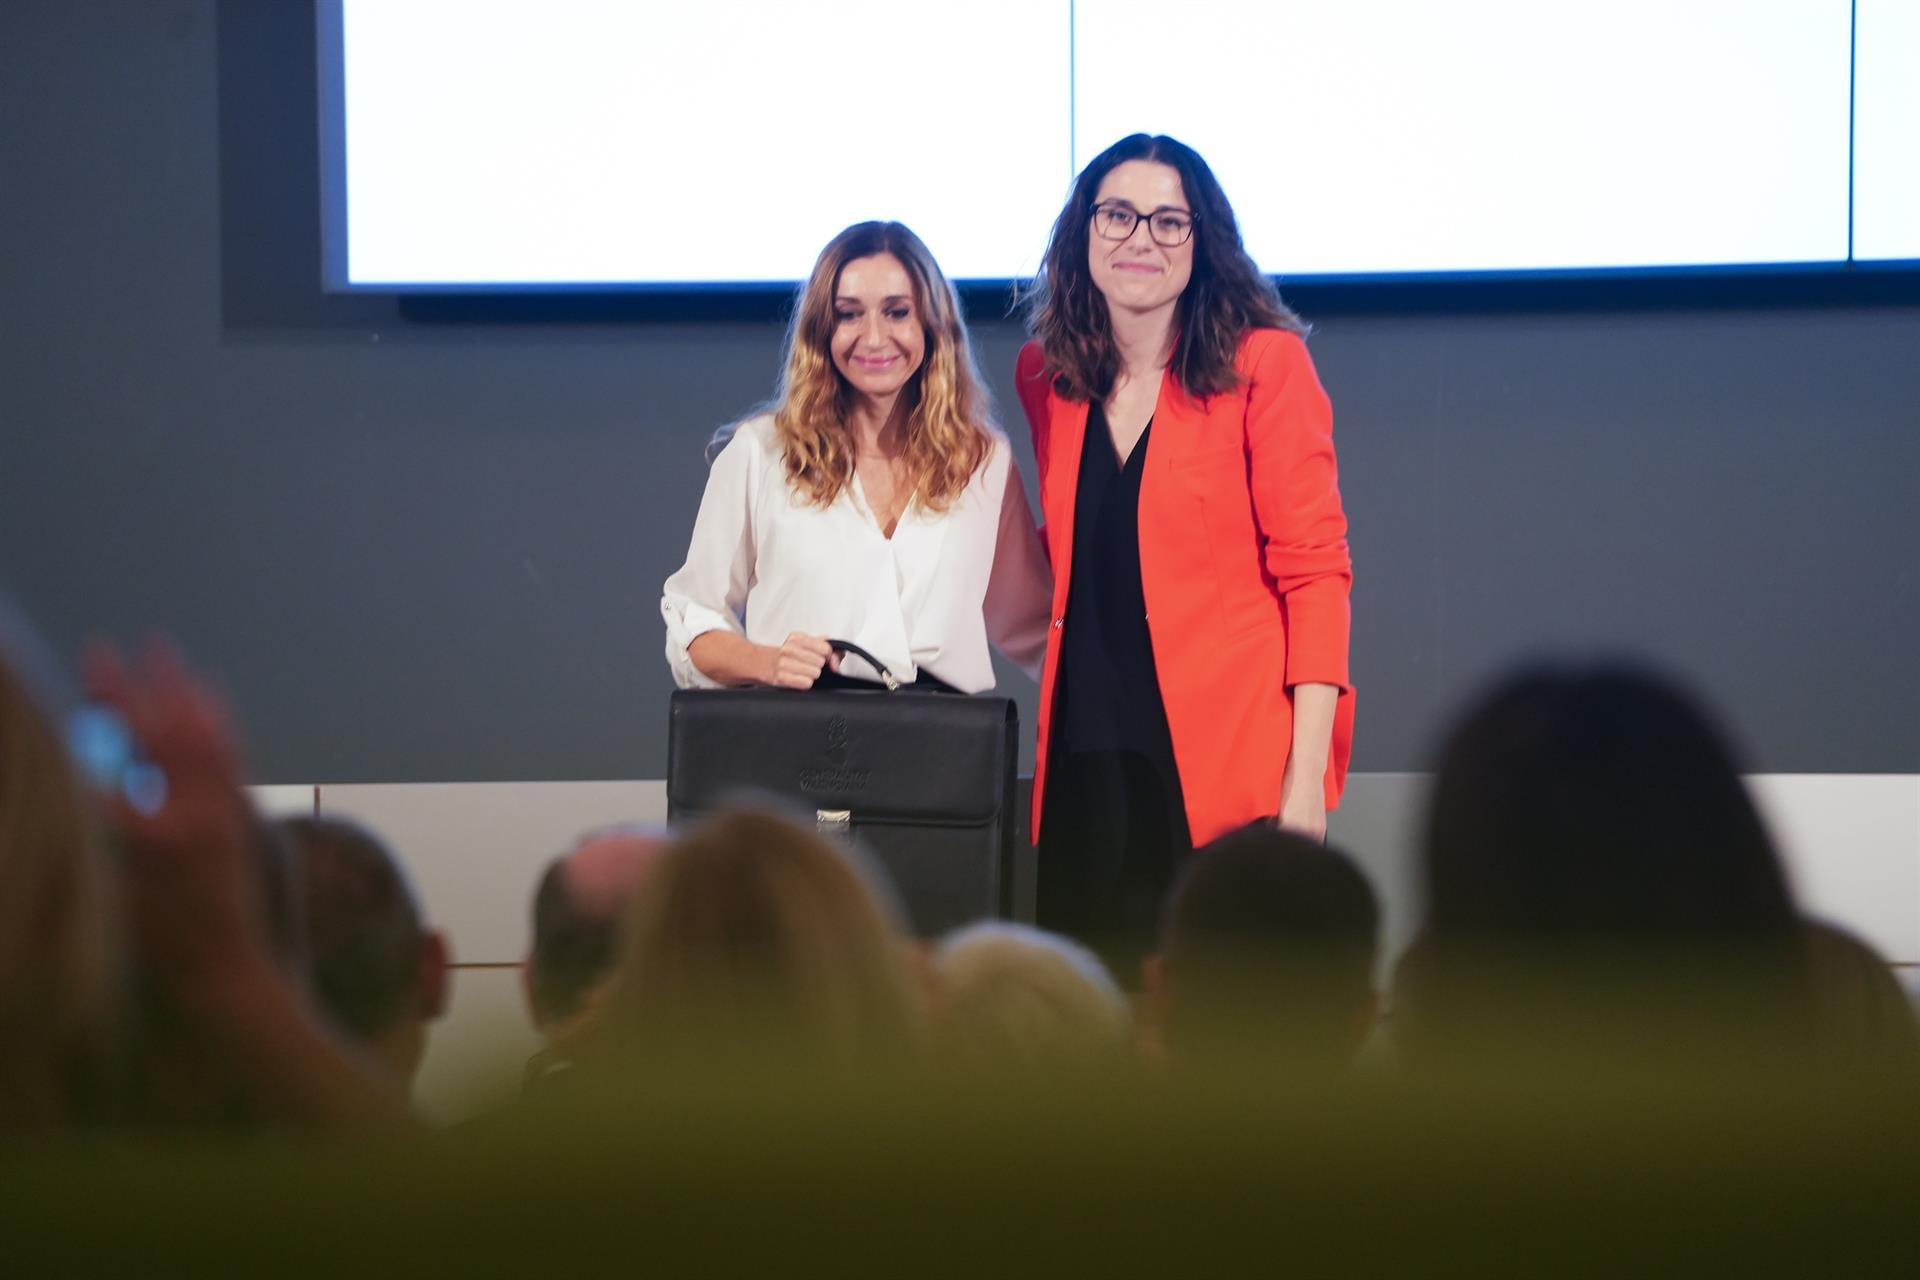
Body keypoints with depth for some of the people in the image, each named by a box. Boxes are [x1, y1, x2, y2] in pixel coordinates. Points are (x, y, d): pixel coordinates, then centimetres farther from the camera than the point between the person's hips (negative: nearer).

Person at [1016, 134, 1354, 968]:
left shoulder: (1263, 364, -2)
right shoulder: (1046, 375, 13)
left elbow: (1314, 570, -5)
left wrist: (1307, 769, -12)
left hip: (1228, 762, -4)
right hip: (1087, 757, 4)